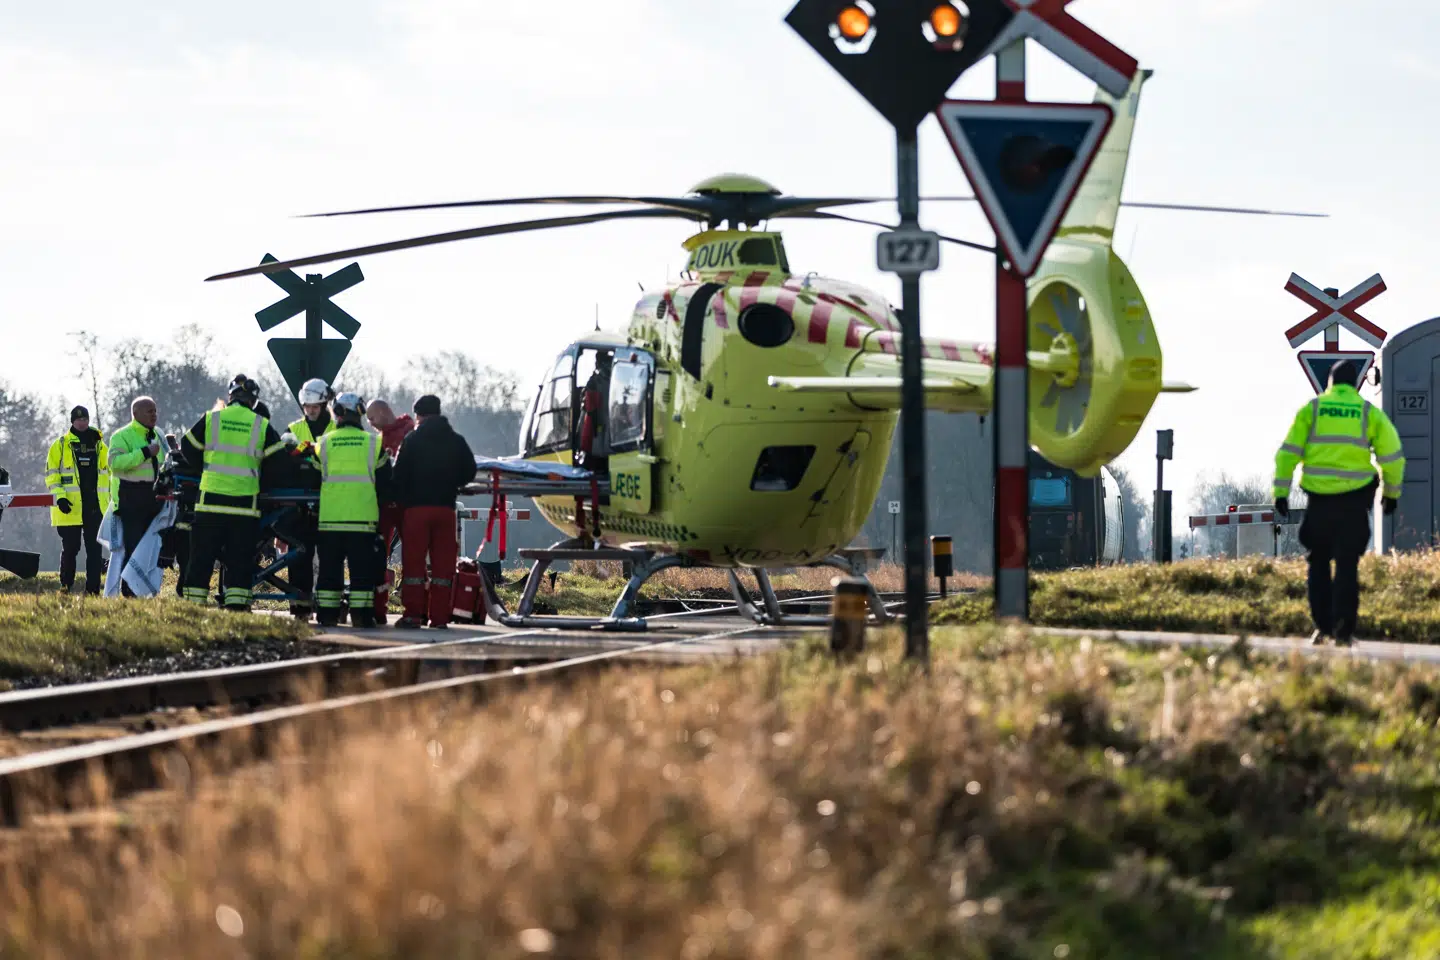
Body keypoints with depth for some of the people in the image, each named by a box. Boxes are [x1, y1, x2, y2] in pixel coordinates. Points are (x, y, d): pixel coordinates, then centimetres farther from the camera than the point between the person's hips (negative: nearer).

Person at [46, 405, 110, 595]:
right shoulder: (61, 445, 4)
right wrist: (59, 496, -12)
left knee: (94, 549, 0)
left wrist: (109, 499, 13)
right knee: (70, 548, 0)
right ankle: (65, 586, 12)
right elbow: (51, 472, 0)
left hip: (95, 506, 3)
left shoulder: (99, 444, 13)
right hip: (71, 506, -3)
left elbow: (108, 472, 19)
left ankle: (93, 588, 1)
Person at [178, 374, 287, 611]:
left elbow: (188, 450, 11)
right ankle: (236, 604, -3)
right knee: (240, 559, 3)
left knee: (202, 556, 6)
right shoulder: (262, 426, 3)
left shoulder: (210, 420, 3)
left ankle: (194, 603, 5)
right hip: (245, 501, 0)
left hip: (211, 500, 0)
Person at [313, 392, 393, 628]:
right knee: (361, 567, 2)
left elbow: (315, 478, 13)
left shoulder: (324, 442, 3)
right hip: (363, 518, -1)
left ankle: (327, 613, 5)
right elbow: (384, 480, 9)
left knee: (330, 567, 6)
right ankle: (361, 614, -2)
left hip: (330, 518, 1)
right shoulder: (373, 443, 1)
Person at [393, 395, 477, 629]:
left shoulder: (412, 440, -2)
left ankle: (413, 614, -3)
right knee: (443, 563, 5)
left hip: (417, 507, -3)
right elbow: (469, 472, 10)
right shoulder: (457, 442, 7)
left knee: (413, 562, 2)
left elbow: (399, 475, -4)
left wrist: (402, 500, 9)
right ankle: (439, 616, 2)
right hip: (446, 508, 3)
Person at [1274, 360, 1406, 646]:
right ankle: (1343, 631, -6)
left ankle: (1322, 626, 9)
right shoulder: (1370, 413, 6)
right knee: (1347, 566, 3)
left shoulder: (1311, 410, 5)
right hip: (1353, 500, 0)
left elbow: (1288, 452, -1)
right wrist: (1391, 492, 20)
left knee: (1319, 562, 14)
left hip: (1319, 497, 0)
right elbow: (1392, 456, 7)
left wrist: (1281, 491, 0)